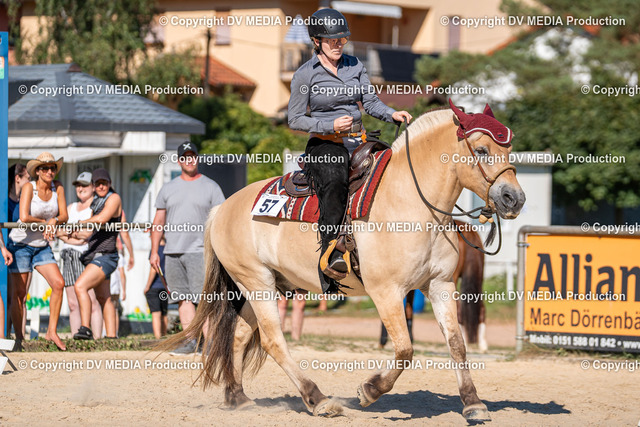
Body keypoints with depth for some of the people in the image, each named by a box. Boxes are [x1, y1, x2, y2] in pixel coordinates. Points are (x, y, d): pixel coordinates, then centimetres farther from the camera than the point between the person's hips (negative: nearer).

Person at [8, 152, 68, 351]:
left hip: (42, 247, 5)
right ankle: (18, 337, 9)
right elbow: (24, 217, -26)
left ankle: (52, 332, -4)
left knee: (59, 284, -11)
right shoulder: (29, 187, -16)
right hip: (21, 244, -5)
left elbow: (64, 216, -2)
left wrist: (54, 221, -22)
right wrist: (44, 222, -12)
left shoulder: (58, 187, -1)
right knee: (19, 292, -2)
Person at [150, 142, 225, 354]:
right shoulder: (168, 188, 15)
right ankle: (190, 341, 8)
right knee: (183, 298, 4)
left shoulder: (210, 187, 6)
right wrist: (154, 251, 9)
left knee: (203, 297, -11)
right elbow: (158, 222, 17)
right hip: (173, 253, 4)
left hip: (199, 251, -4)